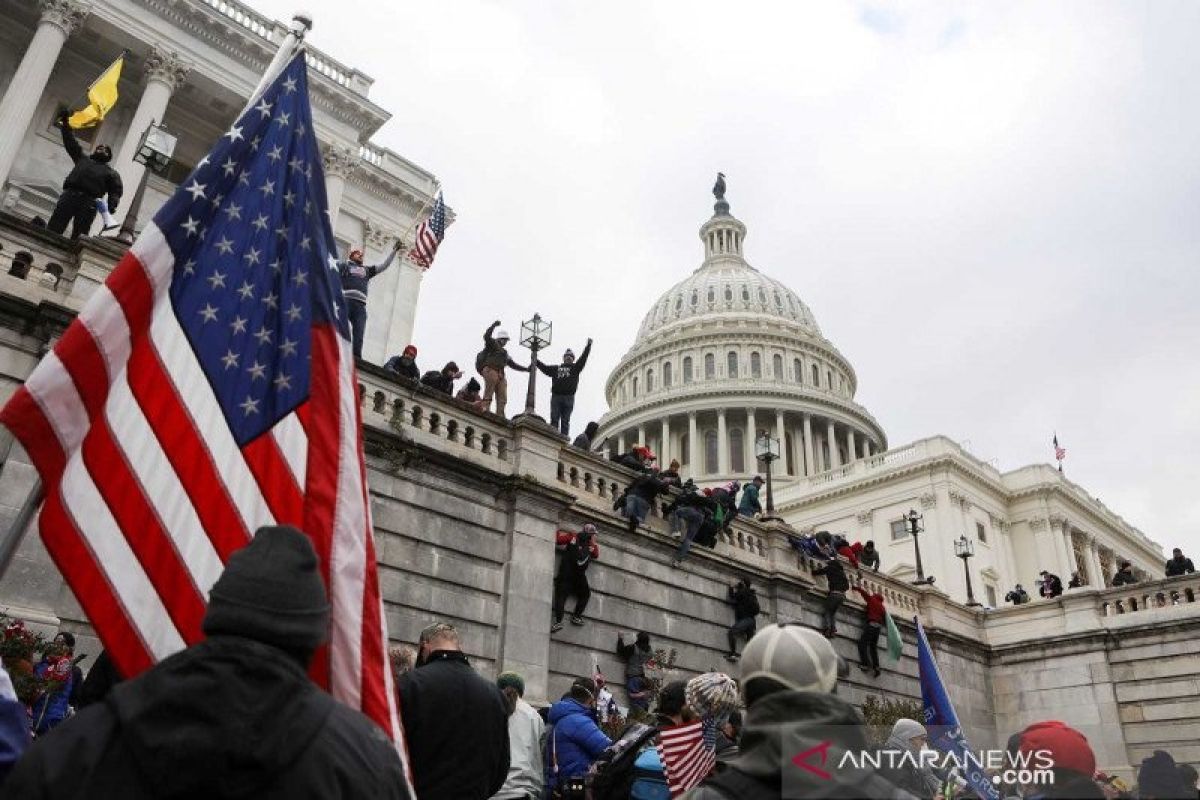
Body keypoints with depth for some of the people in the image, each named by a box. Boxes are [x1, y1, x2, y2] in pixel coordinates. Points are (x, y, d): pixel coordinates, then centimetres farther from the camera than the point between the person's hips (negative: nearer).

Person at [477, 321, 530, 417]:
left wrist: (526, 369, 30)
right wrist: (494, 325, -19)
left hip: (500, 375, 7)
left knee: (502, 399, -6)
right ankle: (484, 410, -27)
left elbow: (513, 364, 36)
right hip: (490, 371, -7)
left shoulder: (504, 352, 35)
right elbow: (486, 336, -8)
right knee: (488, 395, -22)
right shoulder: (492, 344, 14)